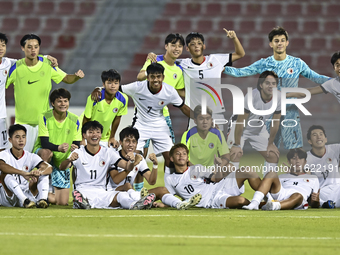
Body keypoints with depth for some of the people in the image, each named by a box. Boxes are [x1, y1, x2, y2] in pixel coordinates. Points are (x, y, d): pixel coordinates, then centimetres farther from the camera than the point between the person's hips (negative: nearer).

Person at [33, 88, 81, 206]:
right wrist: (58, 148, -41)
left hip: (62, 162, 3)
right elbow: (44, 143, -21)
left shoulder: (74, 120, -4)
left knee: (63, 203, -3)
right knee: (47, 152, -42)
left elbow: (77, 144, -3)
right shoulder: (45, 117, -12)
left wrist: (75, 148, -29)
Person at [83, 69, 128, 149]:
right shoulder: (94, 98, -27)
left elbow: (117, 118, 0)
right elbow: (86, 120, -16)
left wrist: (112, 138, 7)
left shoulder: (123, 99, -16)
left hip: (105, 138, 4)